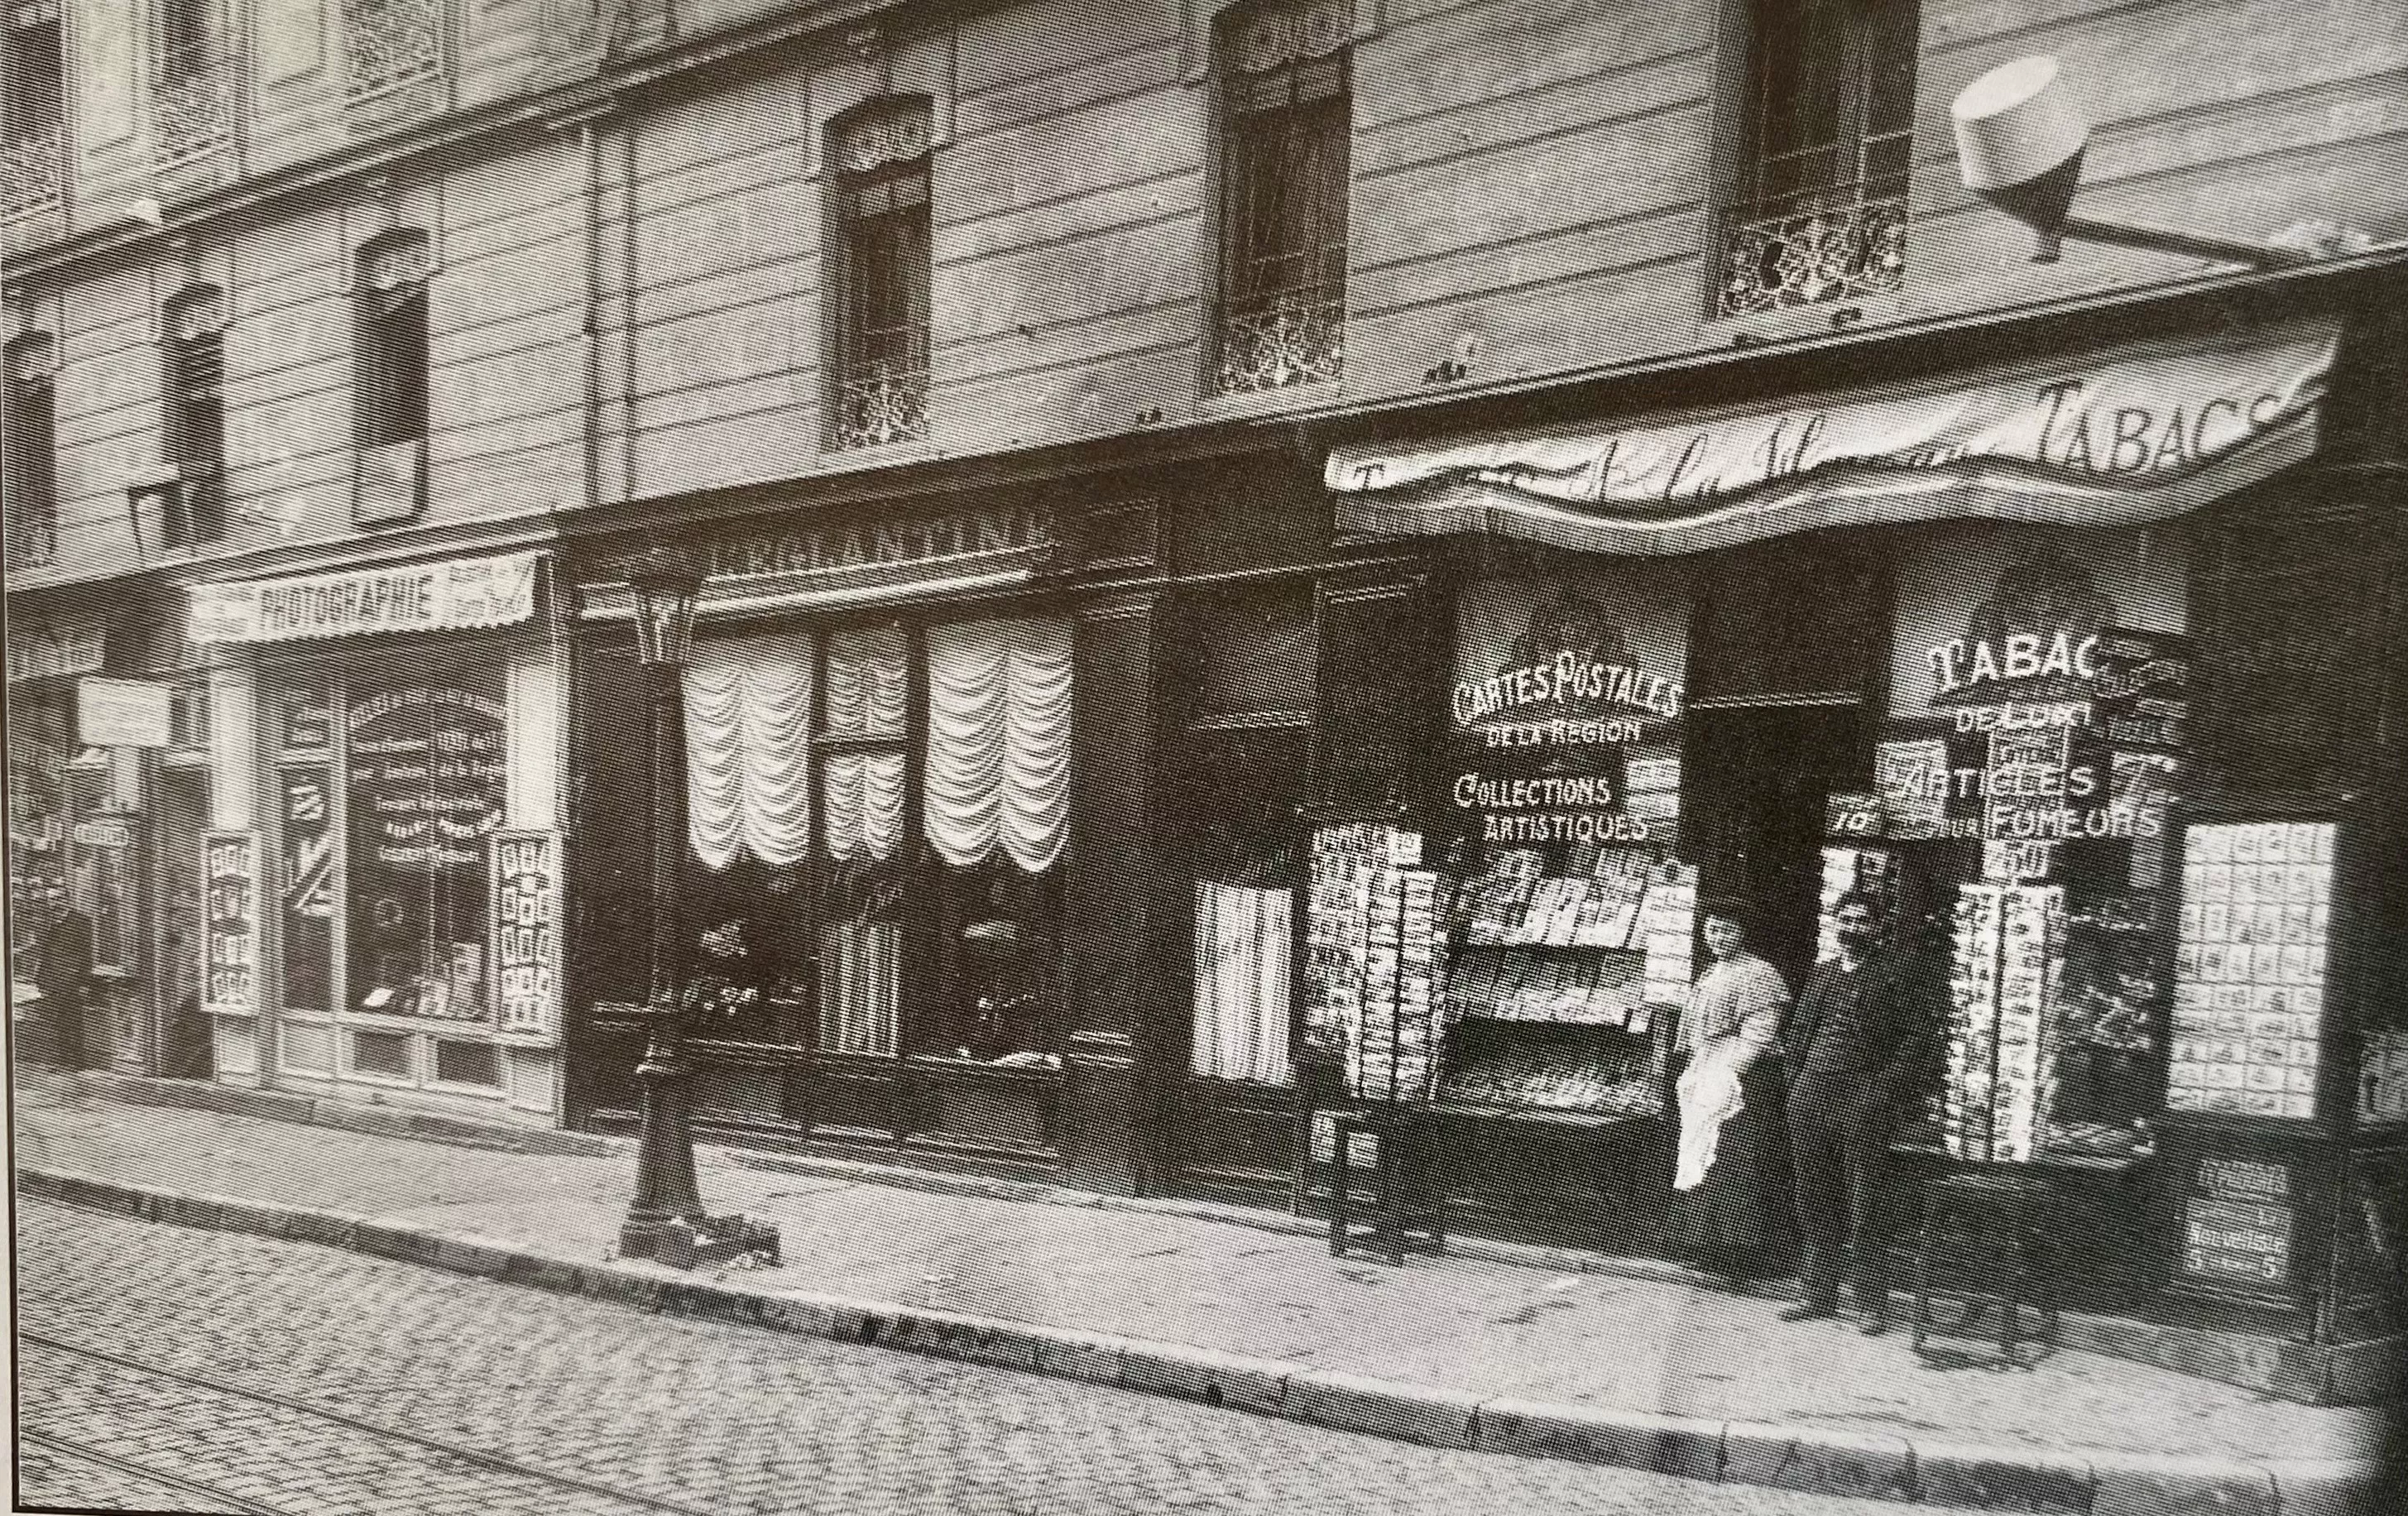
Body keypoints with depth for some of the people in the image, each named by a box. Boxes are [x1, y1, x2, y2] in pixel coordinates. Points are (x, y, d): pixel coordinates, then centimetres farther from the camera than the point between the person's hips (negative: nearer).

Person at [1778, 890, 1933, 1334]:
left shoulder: (1897, 970, 1)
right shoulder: (1821, 972, 16)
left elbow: (1917, 1035, -3)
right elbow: (1798, 1030, 21)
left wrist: (1887, 1087, -11)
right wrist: (1795, 1078, 9)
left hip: (1865, 1100, -5)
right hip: (1810, 1096, 5)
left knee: (1863, 1206, -4)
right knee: (1815, 1201, 10)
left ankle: (1872, 1305, 4)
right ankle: (1819, 1295, 19)